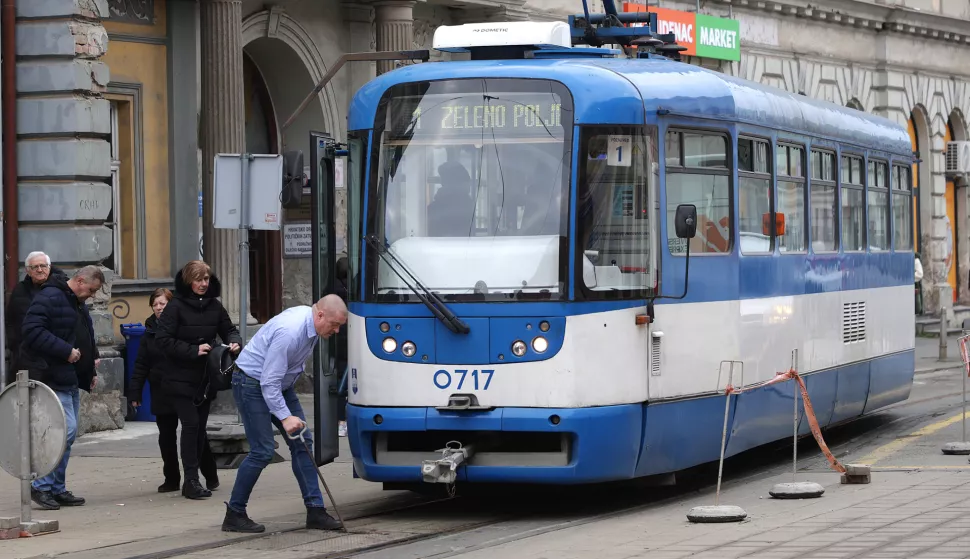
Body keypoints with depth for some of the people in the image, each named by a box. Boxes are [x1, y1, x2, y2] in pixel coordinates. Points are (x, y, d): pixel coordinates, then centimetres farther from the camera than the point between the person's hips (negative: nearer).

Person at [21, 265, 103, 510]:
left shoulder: (79, 304, 19)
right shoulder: (49, 298, -12)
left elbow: (86, 339, 32)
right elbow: (33, 331, -22)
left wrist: (92, 367, 16)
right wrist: (66, 351, -22)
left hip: (71, 380, 10)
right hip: (52, 378, -10)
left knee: (67, 434, 10)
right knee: (66, 430, -15)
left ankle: (57, 489, 15)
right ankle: (41, 486, -8)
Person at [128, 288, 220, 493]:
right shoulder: (150, 331, 6)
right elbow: (141, 365, 7)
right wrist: (135, 392, 2)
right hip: (162, 394, 4)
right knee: (166, 436, 7)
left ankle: (210, 476, 11)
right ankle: (171, 479, 16)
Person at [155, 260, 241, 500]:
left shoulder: (214, 306, 5)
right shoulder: (176, 306, -10)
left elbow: (228, 329, 16)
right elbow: (163, 339, -14)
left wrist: (234, 342, -6)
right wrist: (193, 350, -19)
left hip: (206, 377, 5)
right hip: (180, 378, -5)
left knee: (199, 426, 10)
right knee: (191, 424, -13)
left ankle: (192, 479, 20)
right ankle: (191, 480, -11)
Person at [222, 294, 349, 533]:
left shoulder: (311, 324, -1)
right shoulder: (289, 332, -31)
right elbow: (269, 381, -29)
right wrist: (285, 417, -33)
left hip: (280, 383, 9)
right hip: (253, 382, -9)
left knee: (302, 442, 2)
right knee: (262, 451, -12)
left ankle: (315, 510, 3)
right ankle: (234, 515, -1)